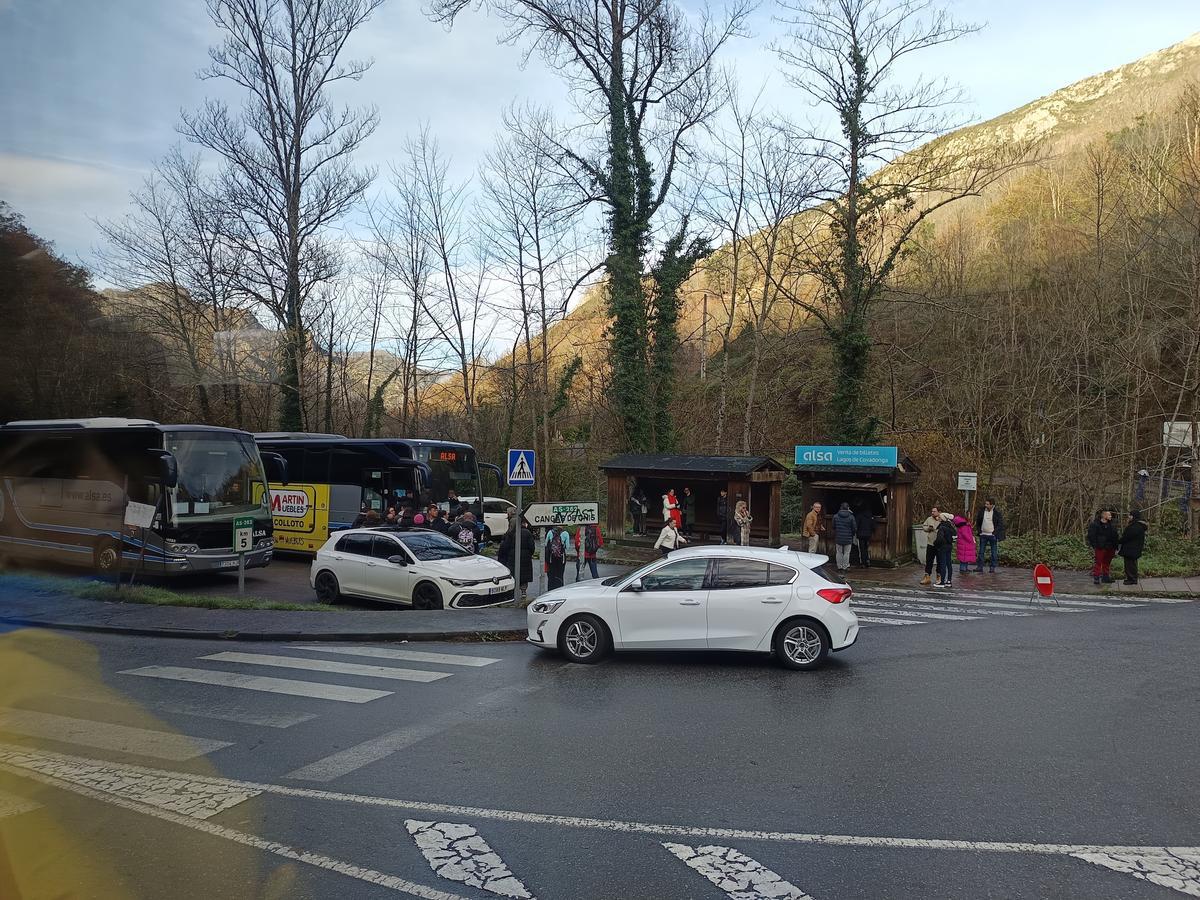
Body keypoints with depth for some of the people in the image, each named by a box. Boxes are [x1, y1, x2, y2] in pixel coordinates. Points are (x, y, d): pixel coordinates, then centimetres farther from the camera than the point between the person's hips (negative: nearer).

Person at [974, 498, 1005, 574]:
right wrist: (979, 530, 5)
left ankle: (992, 568, 11)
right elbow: (977, 522, 14)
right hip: (983, 535, 3)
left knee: (994, 552, 3)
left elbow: (1001, 524, -4)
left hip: (993, 535, -3)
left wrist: (995, 532, -11)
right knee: (981, 552, 3)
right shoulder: (982, 511, 1)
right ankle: (979, 567, 7)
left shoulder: (997, 513, -7)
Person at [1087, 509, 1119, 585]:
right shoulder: (1094, 525, -9)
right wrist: (1093, 547, -16)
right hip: (1099, 548, -6)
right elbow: (1091, 537, -10)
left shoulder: (1111, 525, 11)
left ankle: (1105, 577, 22)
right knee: (1098, 563, -4)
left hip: (1109, 549, 6)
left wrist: (1115, 548, 12)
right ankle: (1096, 578, 0)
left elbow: (1115, 537, 17)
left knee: (1107, 564, 13)